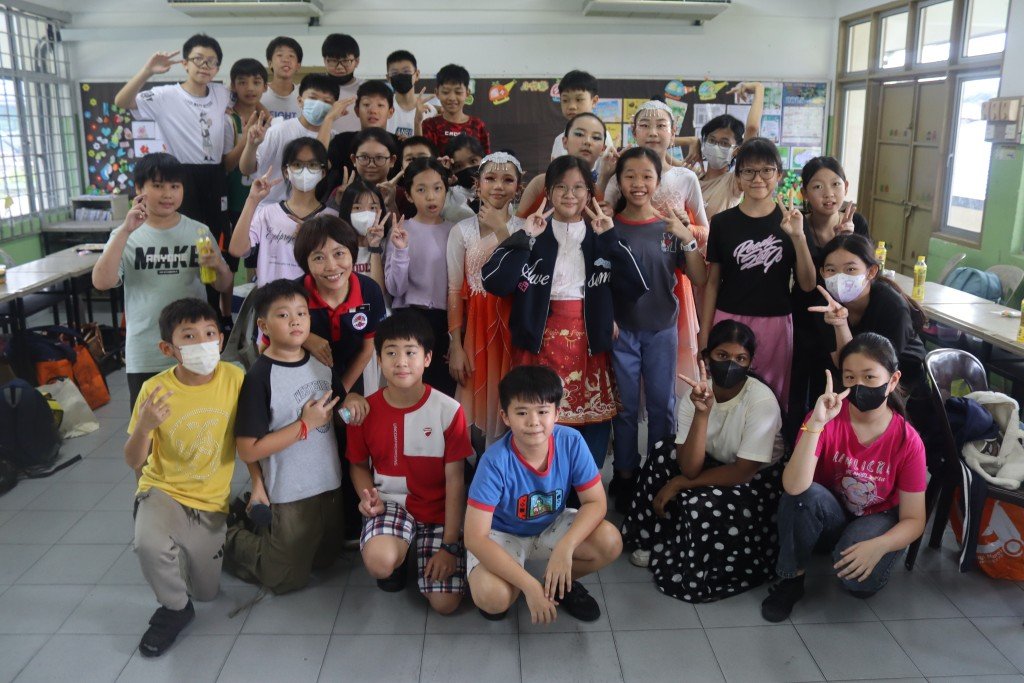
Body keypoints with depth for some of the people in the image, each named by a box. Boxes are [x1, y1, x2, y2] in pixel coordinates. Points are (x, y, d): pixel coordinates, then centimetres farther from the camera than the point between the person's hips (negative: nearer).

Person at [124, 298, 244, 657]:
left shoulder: (234, 377, -13)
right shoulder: (155, 389, -16)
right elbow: (134, 462, -11)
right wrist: (143, 426, -30)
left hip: (211, 501, 2)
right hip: (163, 490, -1)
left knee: (207, 592, 11)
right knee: (149, 545, -34)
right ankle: (174, 608, -3)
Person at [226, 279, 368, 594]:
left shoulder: (321, 363, 0)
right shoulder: (260, 377, -20)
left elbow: (338, 405, 17)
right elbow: (247, 450, -21)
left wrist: (351, 399, -6)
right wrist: (305, 425, -22)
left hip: (330, 484, 7)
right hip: (291, 494, -6)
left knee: (325, 560, 24)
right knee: (287, 579, 9)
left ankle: (259, 524, 38)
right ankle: (231, 537, 28)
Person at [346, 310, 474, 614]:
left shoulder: (448, 410, -15)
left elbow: (455, 480, -11)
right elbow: (358, 464, 9)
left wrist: (449, 546, -12)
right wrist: (368, 496, -14)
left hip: (439, 509, 0)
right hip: (391, 502, 1)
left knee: (445, 603, -11)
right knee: (379, 563, -33)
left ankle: (427, 548, 21)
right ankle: (397, 556, 7)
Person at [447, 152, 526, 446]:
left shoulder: (525, 230, 4)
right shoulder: (462, 230, 1)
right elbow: (454, 290, -1)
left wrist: (501, 231, -12)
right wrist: (455, 345, -7)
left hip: (514, 327, 1)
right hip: (476, 326, -1)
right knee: (476, 402, 2)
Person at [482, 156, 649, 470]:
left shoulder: (601, 238, 10)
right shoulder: (531, 234, 4)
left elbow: (636, 288, -4)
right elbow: (494, 282, -11)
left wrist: (610, 237, -6)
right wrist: (524, 237, -13)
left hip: (588, 345, 2)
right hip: (540, 343, -2)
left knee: (595, 422, 2)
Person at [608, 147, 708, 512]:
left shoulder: (671, 226, -2)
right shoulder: (608, 226, -4)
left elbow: (700, 279, -6)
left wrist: (688, 238, -18)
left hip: (662, 328, 1)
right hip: (621, 329, -1)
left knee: (662, 405, 10)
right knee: (626, 406, 9)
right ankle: (625, 475, 24)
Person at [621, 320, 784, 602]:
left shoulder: (762, 401, -26)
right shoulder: (697, 393, -14)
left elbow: (743, 472, -24)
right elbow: (690, 468, -23)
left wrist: (678, 484, -19)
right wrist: (702, 413, -37)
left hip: (758, 481, -5)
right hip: (716, 468, 5)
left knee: (700, 505, -32)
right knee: (663, 457, -18)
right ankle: (655, 541, -1)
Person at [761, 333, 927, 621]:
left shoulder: (908, 441, -18)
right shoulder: (828, 418, -20)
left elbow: (914, 520, -13)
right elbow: (793, 487, -34)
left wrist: (878, 546, -34)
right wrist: (815, 424, -43)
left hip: (876, 521, 0)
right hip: (828, 516, 1)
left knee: (858, 576, -33)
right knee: (804, 494, -34)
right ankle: (792, 577, -10)